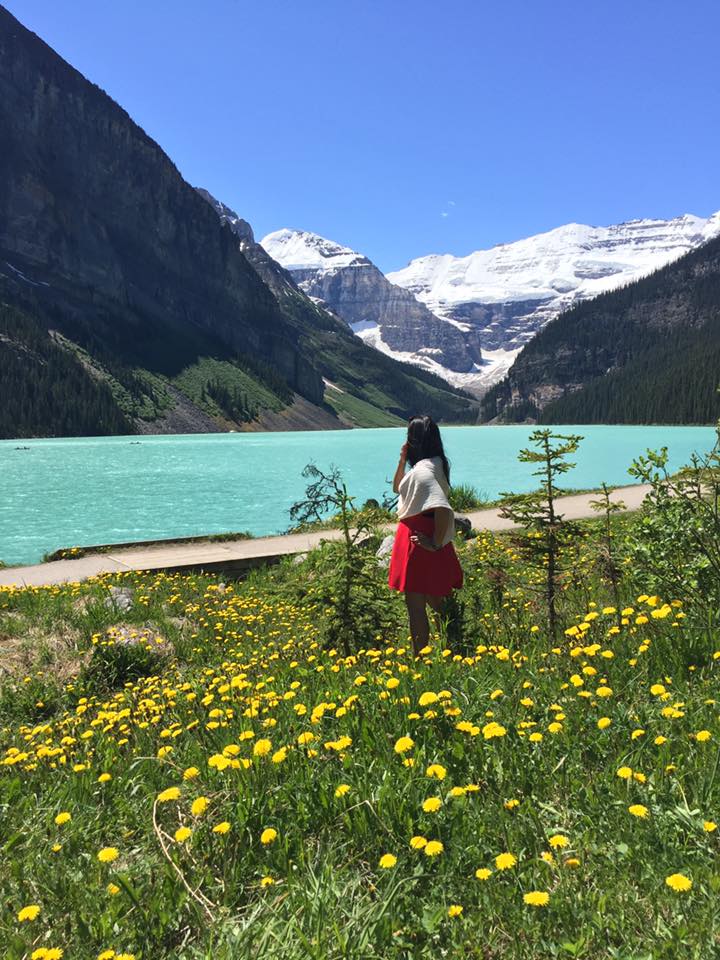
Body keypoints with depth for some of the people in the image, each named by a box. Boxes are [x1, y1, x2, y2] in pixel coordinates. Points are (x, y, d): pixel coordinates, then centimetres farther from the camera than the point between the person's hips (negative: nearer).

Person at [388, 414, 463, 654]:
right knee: (434, 601, 21)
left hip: (419, 546, -10)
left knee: (415, 607, 0)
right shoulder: (429, 465, 10)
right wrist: (402, 459, 9)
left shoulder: (422, 470, -22)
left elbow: (444, 508, -35)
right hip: (421, 541, 10)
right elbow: (397, 488, 23)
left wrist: (436, 544, -24)